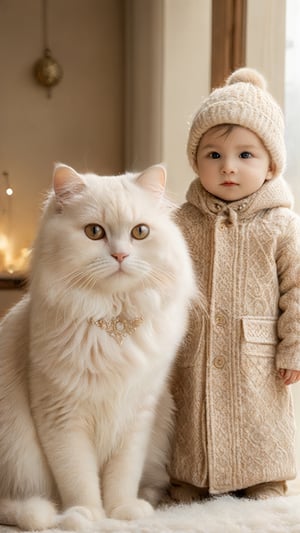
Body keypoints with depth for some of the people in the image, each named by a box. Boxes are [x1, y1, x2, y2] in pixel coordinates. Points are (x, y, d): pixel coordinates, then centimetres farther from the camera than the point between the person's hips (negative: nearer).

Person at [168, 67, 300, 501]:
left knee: (260, 433, 10)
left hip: (256, 361, -2)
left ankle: (265, 488, 29)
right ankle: (188, 484, 32)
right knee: (192, 428, 14)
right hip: (193, 361, 2)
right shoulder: (184, 222, 1)